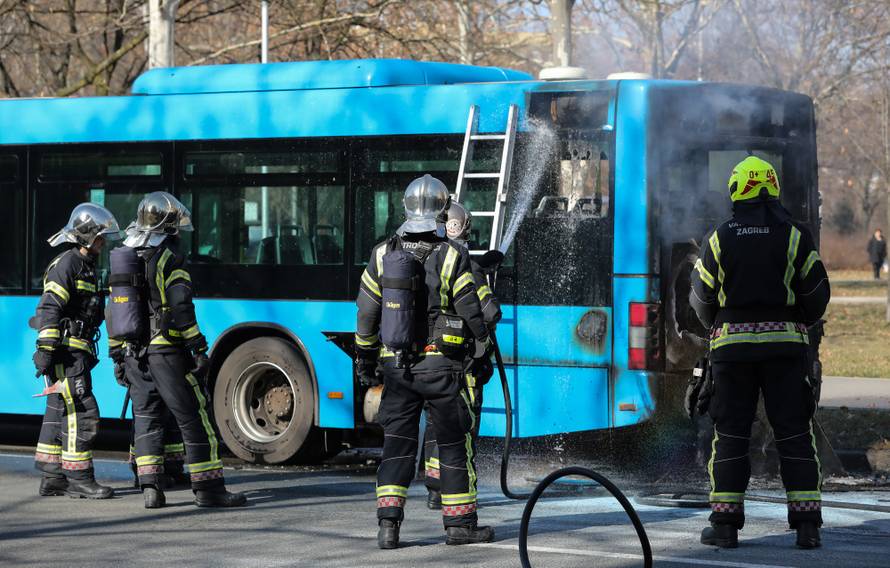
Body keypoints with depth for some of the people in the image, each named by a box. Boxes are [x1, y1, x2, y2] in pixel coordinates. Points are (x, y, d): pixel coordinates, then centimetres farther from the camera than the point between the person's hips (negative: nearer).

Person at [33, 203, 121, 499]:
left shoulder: (86, 267, 20)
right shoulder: (67, 265, -12)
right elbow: (49, 309, -19)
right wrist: (46, 350, -25)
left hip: (77, 353, 10)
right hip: (66, 353, -10)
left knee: (60, 413, 11)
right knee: (82, 411, -11)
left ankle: (52, 478, 15)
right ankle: (79, 478, -9)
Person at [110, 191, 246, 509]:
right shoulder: (169, 260, -8)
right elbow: (181, 310, -16)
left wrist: (117, 355, 21)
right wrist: (199, 349, -14)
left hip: (134, 355, 7)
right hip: (166, 352, -7)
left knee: (146, 418, 10)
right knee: (194, 419, -2)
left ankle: (150, 488, 4)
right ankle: (207, 488, -2)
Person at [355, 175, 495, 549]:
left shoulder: (383, 254, 1)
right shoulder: (452, 256, -10)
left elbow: (367, 312, 6)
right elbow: (470, 308, -6)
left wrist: (365, 356, 17)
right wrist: (482, 339, 14)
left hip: (396, 364, 3)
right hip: (441, 364, -3)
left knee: (398, 441, 8)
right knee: (455, 441, 8)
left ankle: (388, 522, -2)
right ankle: (460, 523, 13)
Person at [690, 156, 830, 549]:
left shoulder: (719, 240, -1)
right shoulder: (794, 236, -1)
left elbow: (703, 298, 4)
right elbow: (817, 292, 2)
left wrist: (714, 325, 25)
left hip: (732, 344, 0)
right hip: (784, 342, 0)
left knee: (730, 433, 5)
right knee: (794, 432, 3)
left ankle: (725, 525, 2)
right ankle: (807, 524, -2)